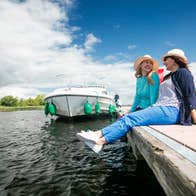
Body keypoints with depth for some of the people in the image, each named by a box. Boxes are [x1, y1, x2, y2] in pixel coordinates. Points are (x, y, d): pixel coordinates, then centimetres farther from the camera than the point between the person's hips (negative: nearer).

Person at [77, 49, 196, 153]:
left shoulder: (183, 72, 3)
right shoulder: (168, 77, 28)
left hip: (172, 110, -8)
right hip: (160, 108, 8)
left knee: (130, 119, -25)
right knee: (127, 118, -12)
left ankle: (100, 142, -29)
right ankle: (98, 134, -22)